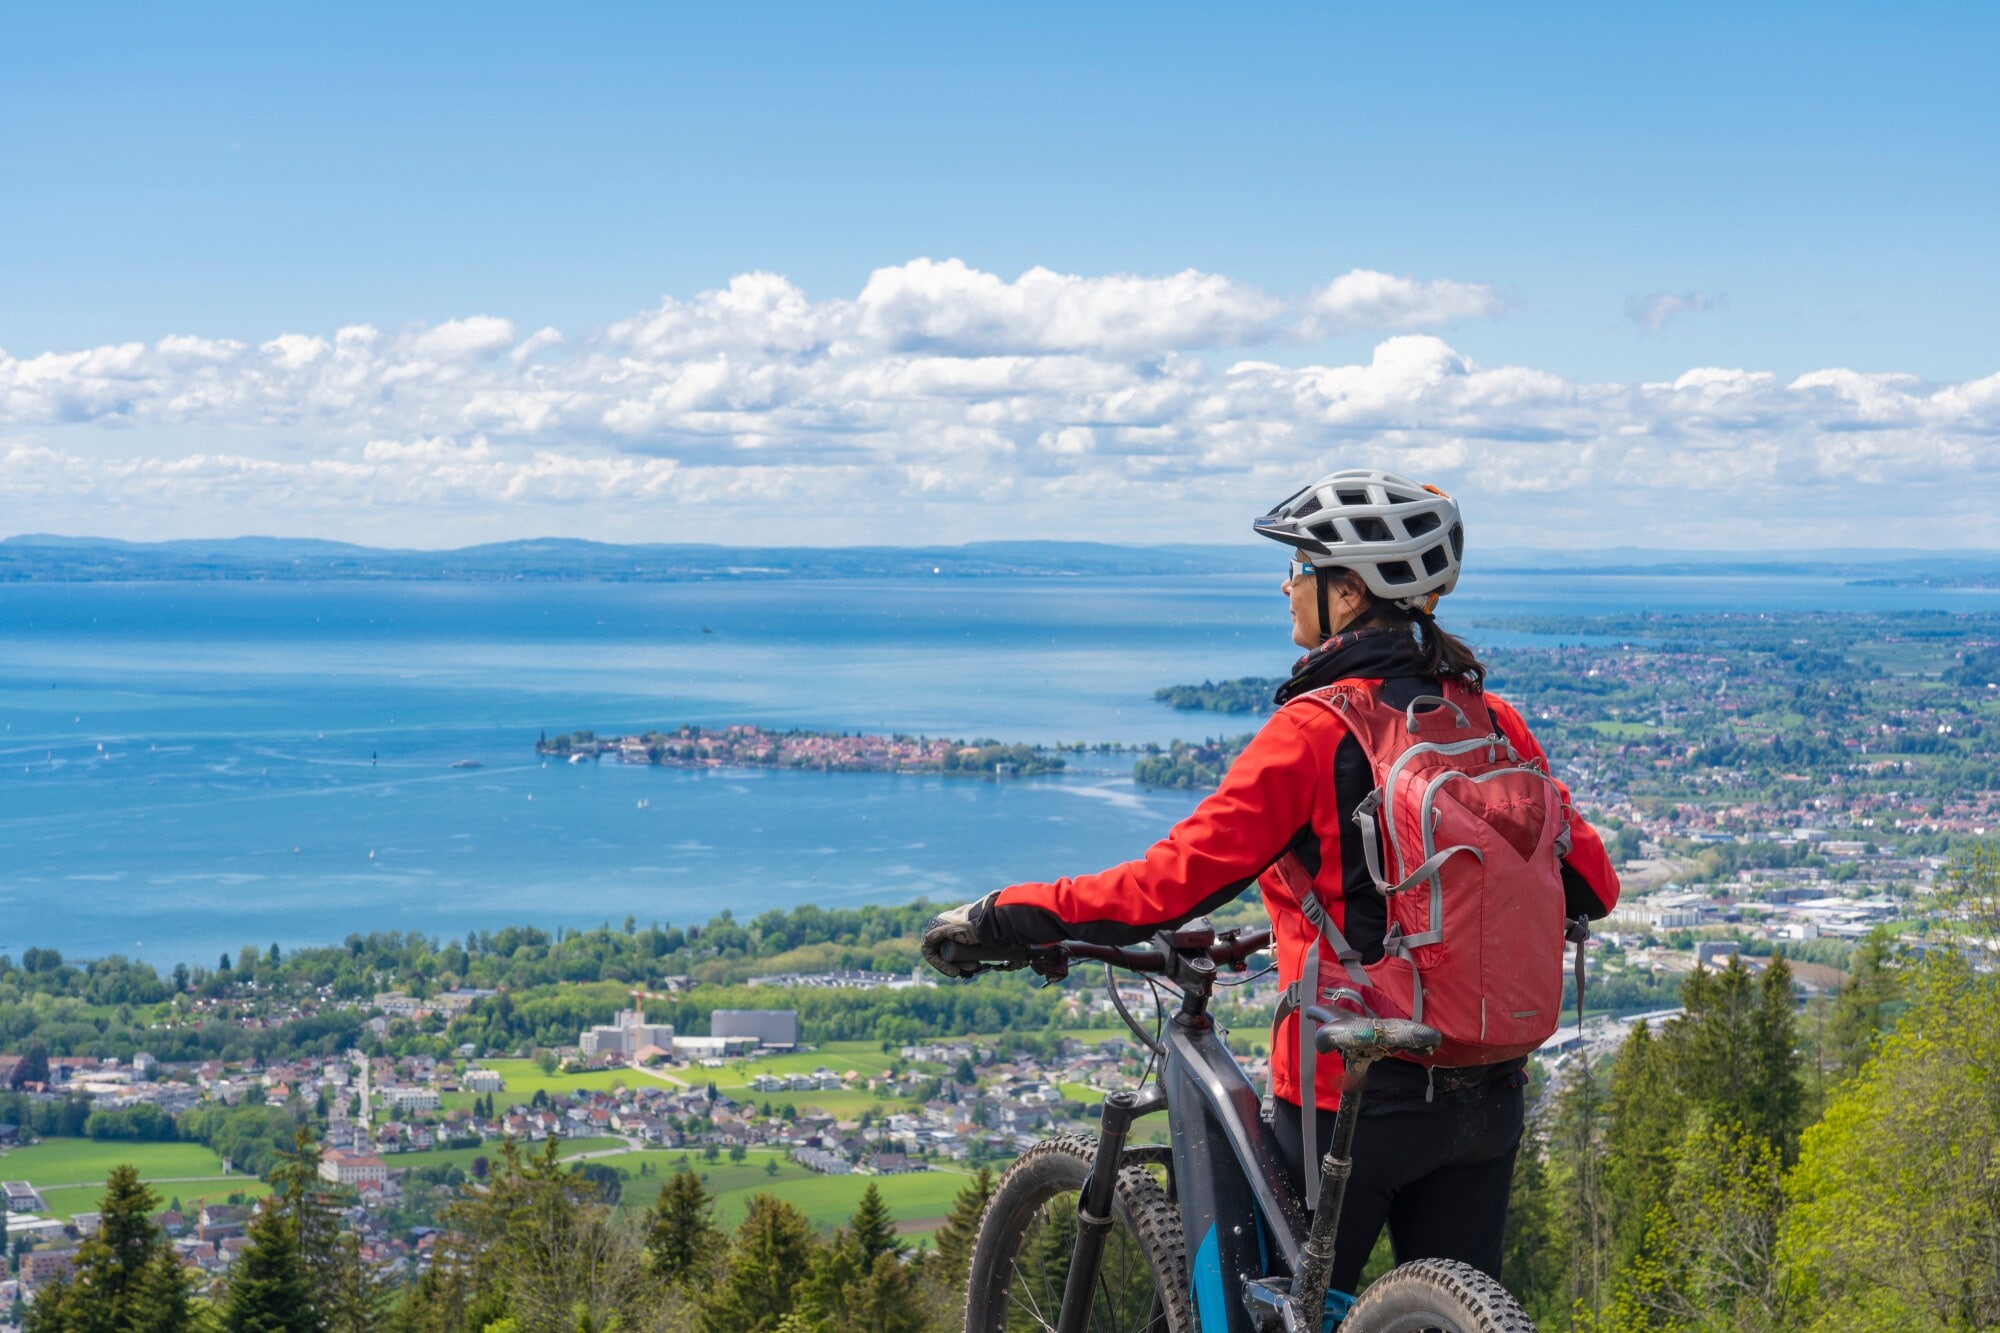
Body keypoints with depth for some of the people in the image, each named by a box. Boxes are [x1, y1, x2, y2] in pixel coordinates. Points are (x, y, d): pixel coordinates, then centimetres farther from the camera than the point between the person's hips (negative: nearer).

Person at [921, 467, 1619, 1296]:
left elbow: (1168, 886, -18)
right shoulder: (1492, 724, 2)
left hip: (1356, 1096, -6)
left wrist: (995, 918, -10)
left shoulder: (1314, 733, -15)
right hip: (1488, 1097, 6)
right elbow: (1590, 883, 7)